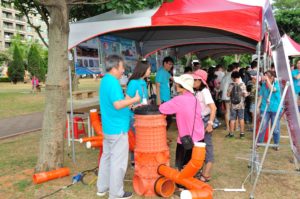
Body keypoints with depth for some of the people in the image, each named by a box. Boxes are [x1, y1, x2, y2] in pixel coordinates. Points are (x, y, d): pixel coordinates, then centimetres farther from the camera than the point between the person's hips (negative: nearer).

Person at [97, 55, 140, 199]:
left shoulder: (105, 80, 12)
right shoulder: (112, 82, -20)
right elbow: (118, 104, -30)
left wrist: (129, 103, 18)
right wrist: (136, 99, -21)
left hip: (108, 127, 10)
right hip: (117, 128, -10)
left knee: (107, 157, 19)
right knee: (118, 161, 1)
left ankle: (102, 187, 31)